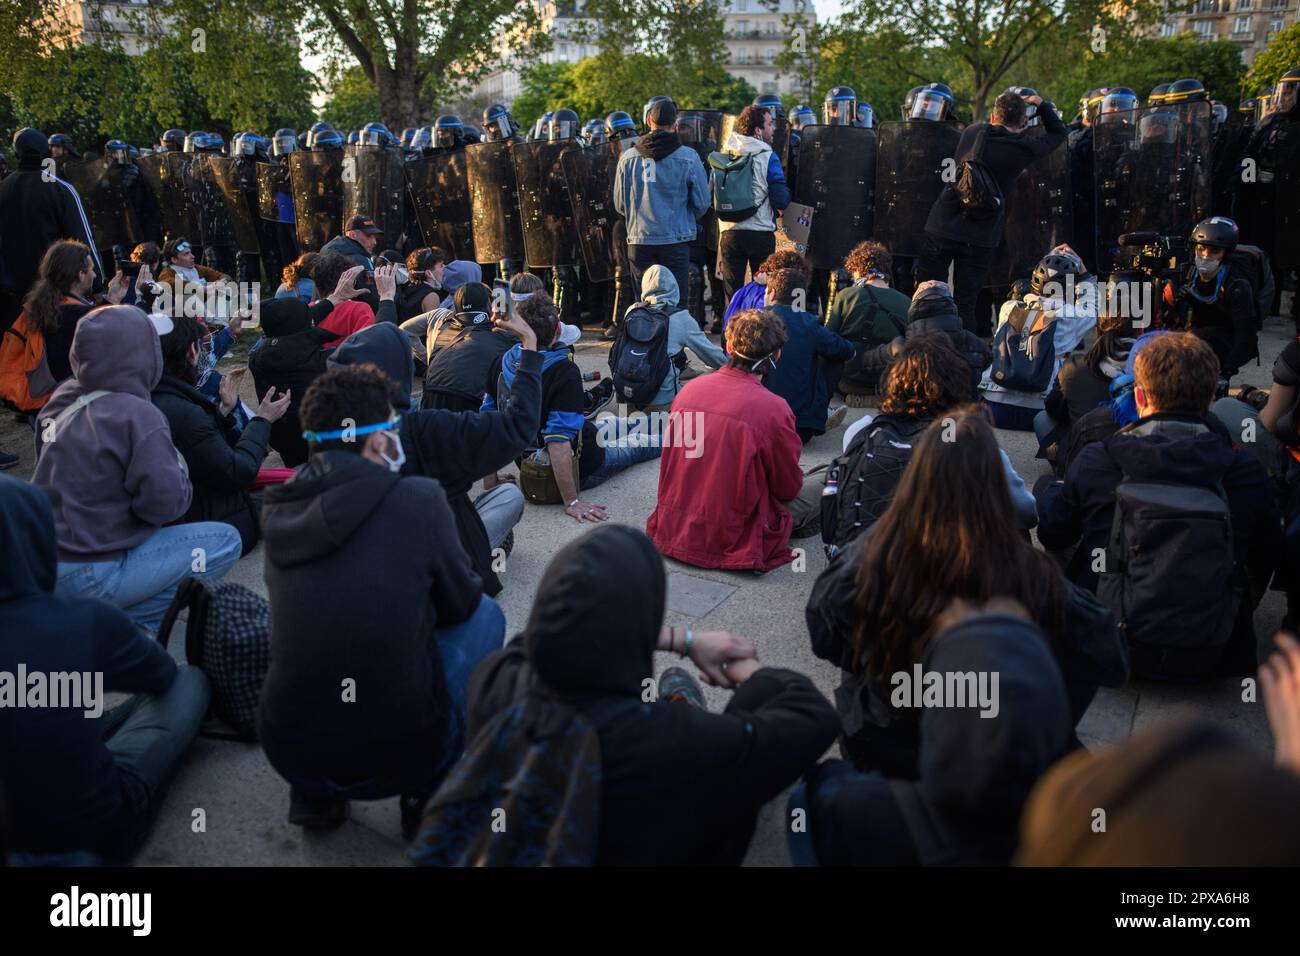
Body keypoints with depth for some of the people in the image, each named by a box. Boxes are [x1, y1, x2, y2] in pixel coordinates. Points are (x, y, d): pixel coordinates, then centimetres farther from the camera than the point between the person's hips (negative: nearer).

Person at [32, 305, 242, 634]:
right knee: (225, 541, -2)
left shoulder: (61, 400, 3)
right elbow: (166, 502, -22)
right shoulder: (138, 416, -19)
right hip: (87, 577, -8)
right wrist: (179, 470, 0)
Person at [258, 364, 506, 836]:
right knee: (485, 614, 17)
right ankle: (430, 793, 16)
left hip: (286, 753, 5)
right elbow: (460, 603, 3)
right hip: (399, 754, -4)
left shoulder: (279, 509, 2)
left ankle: (313, 793, 25)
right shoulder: (419, 497, -12)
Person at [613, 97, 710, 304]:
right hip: (676, 240, -2)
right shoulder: (688, 157, -5)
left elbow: (620, 205, 9)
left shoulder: (628, 158, 1)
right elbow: (702, 204, 1)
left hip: (639, 242, 2)